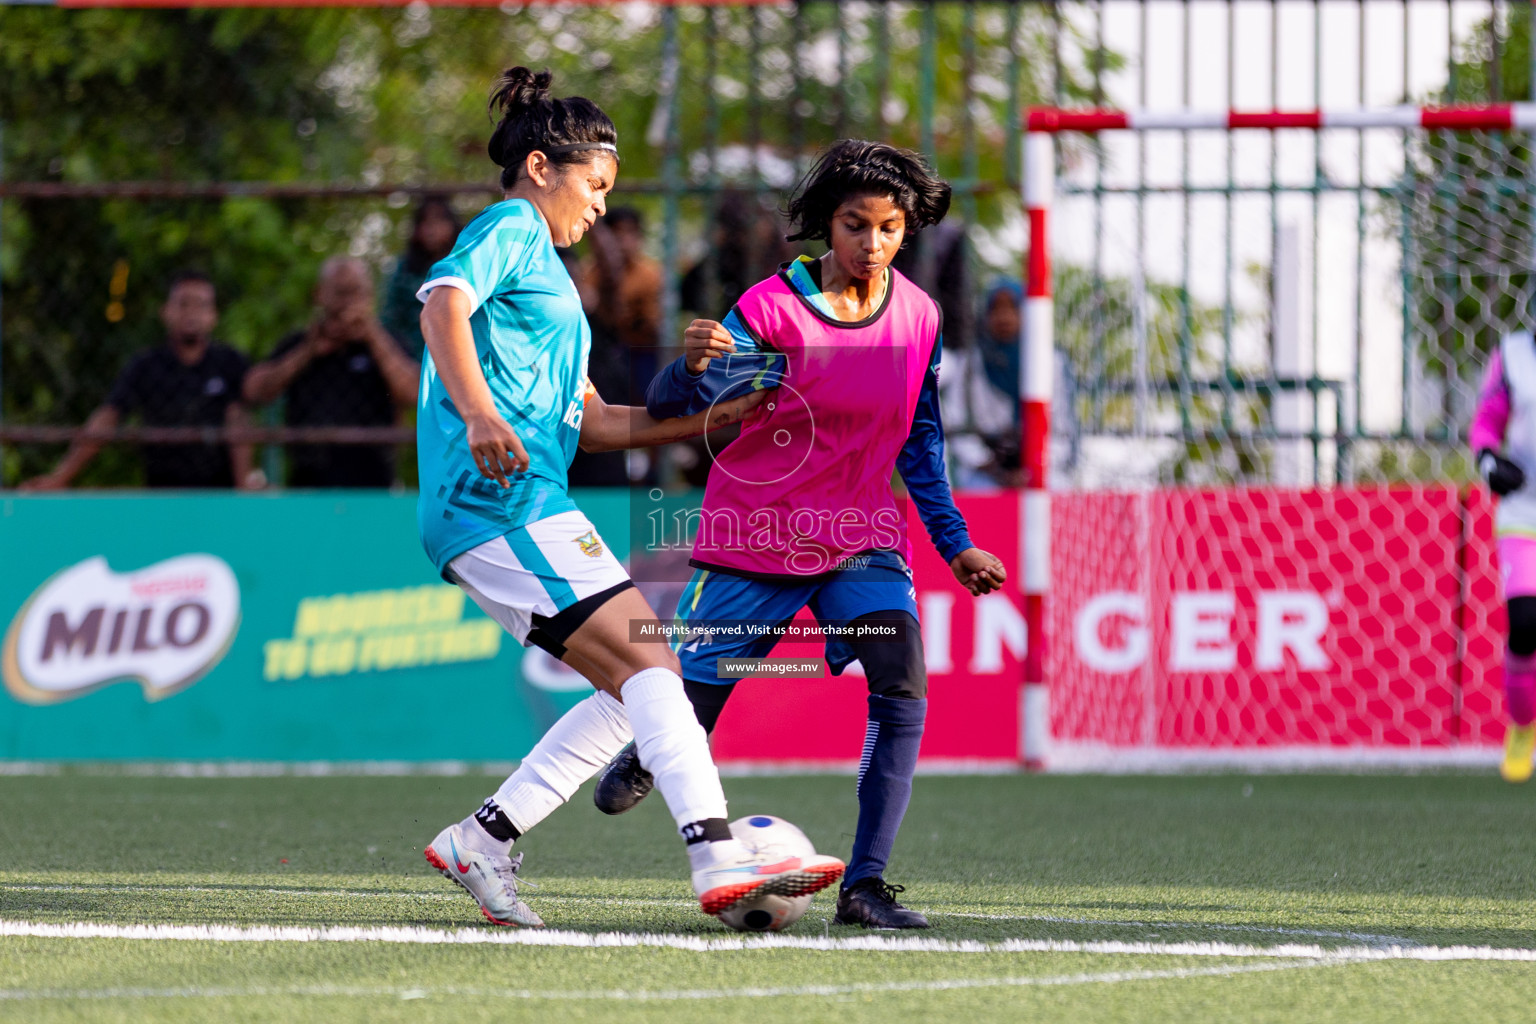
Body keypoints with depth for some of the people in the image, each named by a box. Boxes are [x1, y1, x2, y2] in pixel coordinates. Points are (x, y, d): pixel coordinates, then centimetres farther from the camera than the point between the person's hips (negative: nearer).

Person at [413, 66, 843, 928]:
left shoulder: (542, 269, 30)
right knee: (649, 666, -17)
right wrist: (479, 414, -34)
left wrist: (718, 415, 22)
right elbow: (443, 302, -20)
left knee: (639, 691, 6)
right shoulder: (510, 230, 2)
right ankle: (719, 861, -27)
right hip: (504, 500, -10)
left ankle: (482, 842, 5)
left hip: (521, 507, 10)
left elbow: (594, 422, 28)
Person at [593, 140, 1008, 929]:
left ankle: (865, 884, -17)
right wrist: (691, 365, -42)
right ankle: (640, 756, 43)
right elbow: (670, 407, -20)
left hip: (860, 539, 3)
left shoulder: (919, 317, 1)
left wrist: (954, 544, 10)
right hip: (753, 539, -3)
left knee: (903, 691, -21)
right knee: (688, 720, 3)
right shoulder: (772, 308, -14)